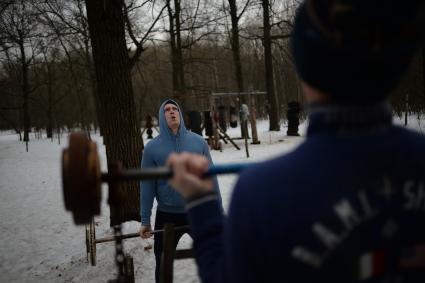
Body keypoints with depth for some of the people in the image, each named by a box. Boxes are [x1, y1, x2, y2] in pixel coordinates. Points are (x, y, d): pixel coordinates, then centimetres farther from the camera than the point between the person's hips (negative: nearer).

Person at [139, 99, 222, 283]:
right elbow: (147, 185, -4)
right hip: (167, 216, 0)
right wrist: (145, 221, -5)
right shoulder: (152, 147, -6)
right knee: (163, 264, 15)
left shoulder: (198, 142, -4)